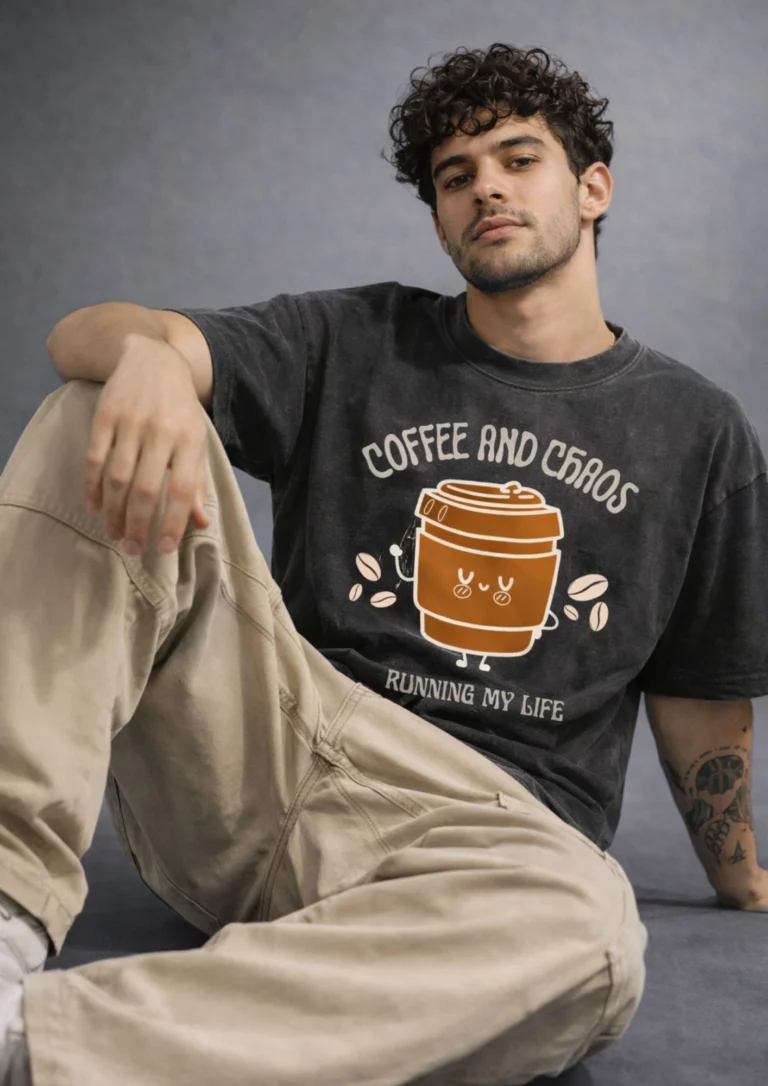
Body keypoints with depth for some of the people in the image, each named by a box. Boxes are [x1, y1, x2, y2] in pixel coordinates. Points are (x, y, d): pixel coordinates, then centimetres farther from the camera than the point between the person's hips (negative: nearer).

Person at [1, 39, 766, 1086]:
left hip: (487, 832, -1)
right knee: (104, 418, -14)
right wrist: (144, 353, -26)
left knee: (589, 939, -38)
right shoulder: (355, 344, 12)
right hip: (255, 759, 2)